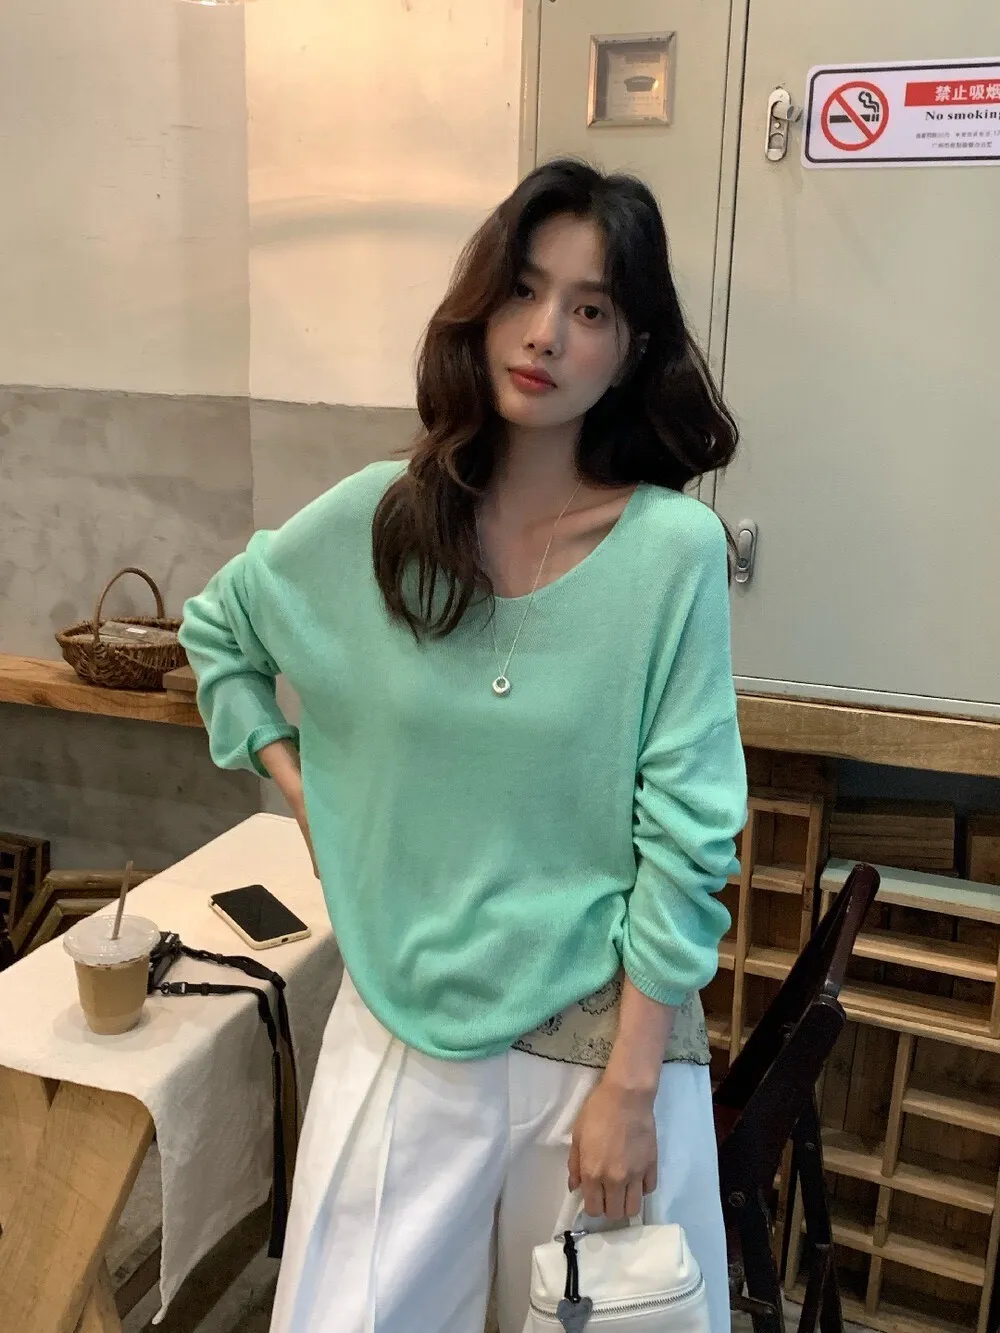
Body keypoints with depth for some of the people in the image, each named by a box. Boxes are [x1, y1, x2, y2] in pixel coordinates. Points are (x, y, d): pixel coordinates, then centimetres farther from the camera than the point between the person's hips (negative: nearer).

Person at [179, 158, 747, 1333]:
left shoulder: (674, 550, -14)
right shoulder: (372, 521, -5)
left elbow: (685, 841, -12)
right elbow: (214, 630, 13)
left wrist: (631, 1084, -11)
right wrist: (301, 787, 4)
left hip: (601, 1024, -2)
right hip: (401, 1020, 2)